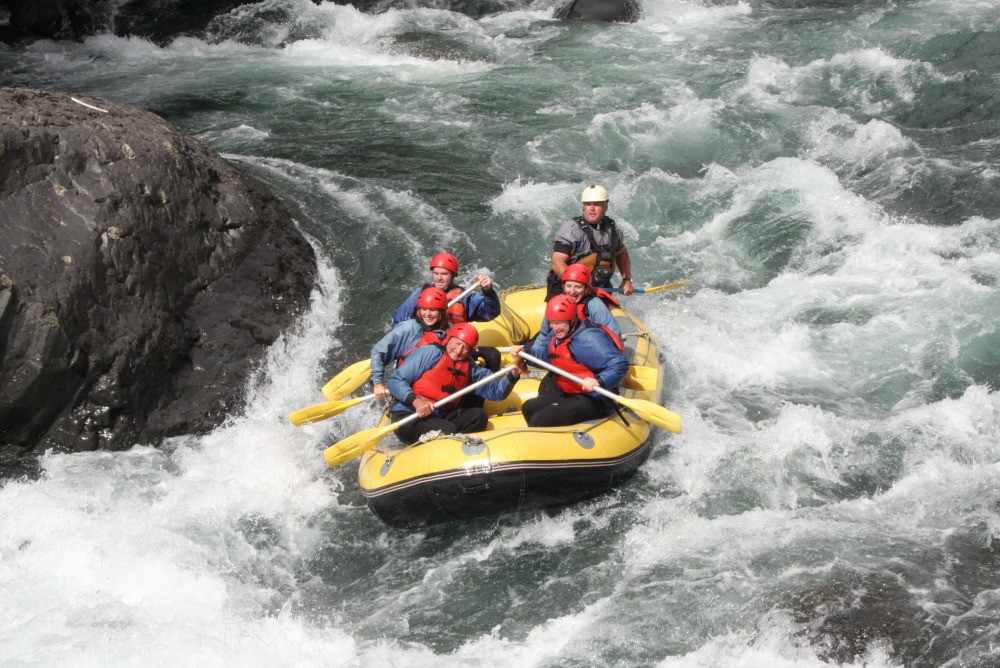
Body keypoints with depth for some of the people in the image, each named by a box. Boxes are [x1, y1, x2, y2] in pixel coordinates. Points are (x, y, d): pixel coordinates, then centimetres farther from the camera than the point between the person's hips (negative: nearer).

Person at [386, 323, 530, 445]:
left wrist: (514, 374, -13)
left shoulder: (469, 368, 15)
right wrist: (415, 401, -24)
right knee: (448, 429, -31)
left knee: (478, 415, -15)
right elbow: (394, 381, -9)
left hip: (441, 417, 7)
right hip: (408, 417, -7)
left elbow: (495, 391, 5)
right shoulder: (429, 353, -3)